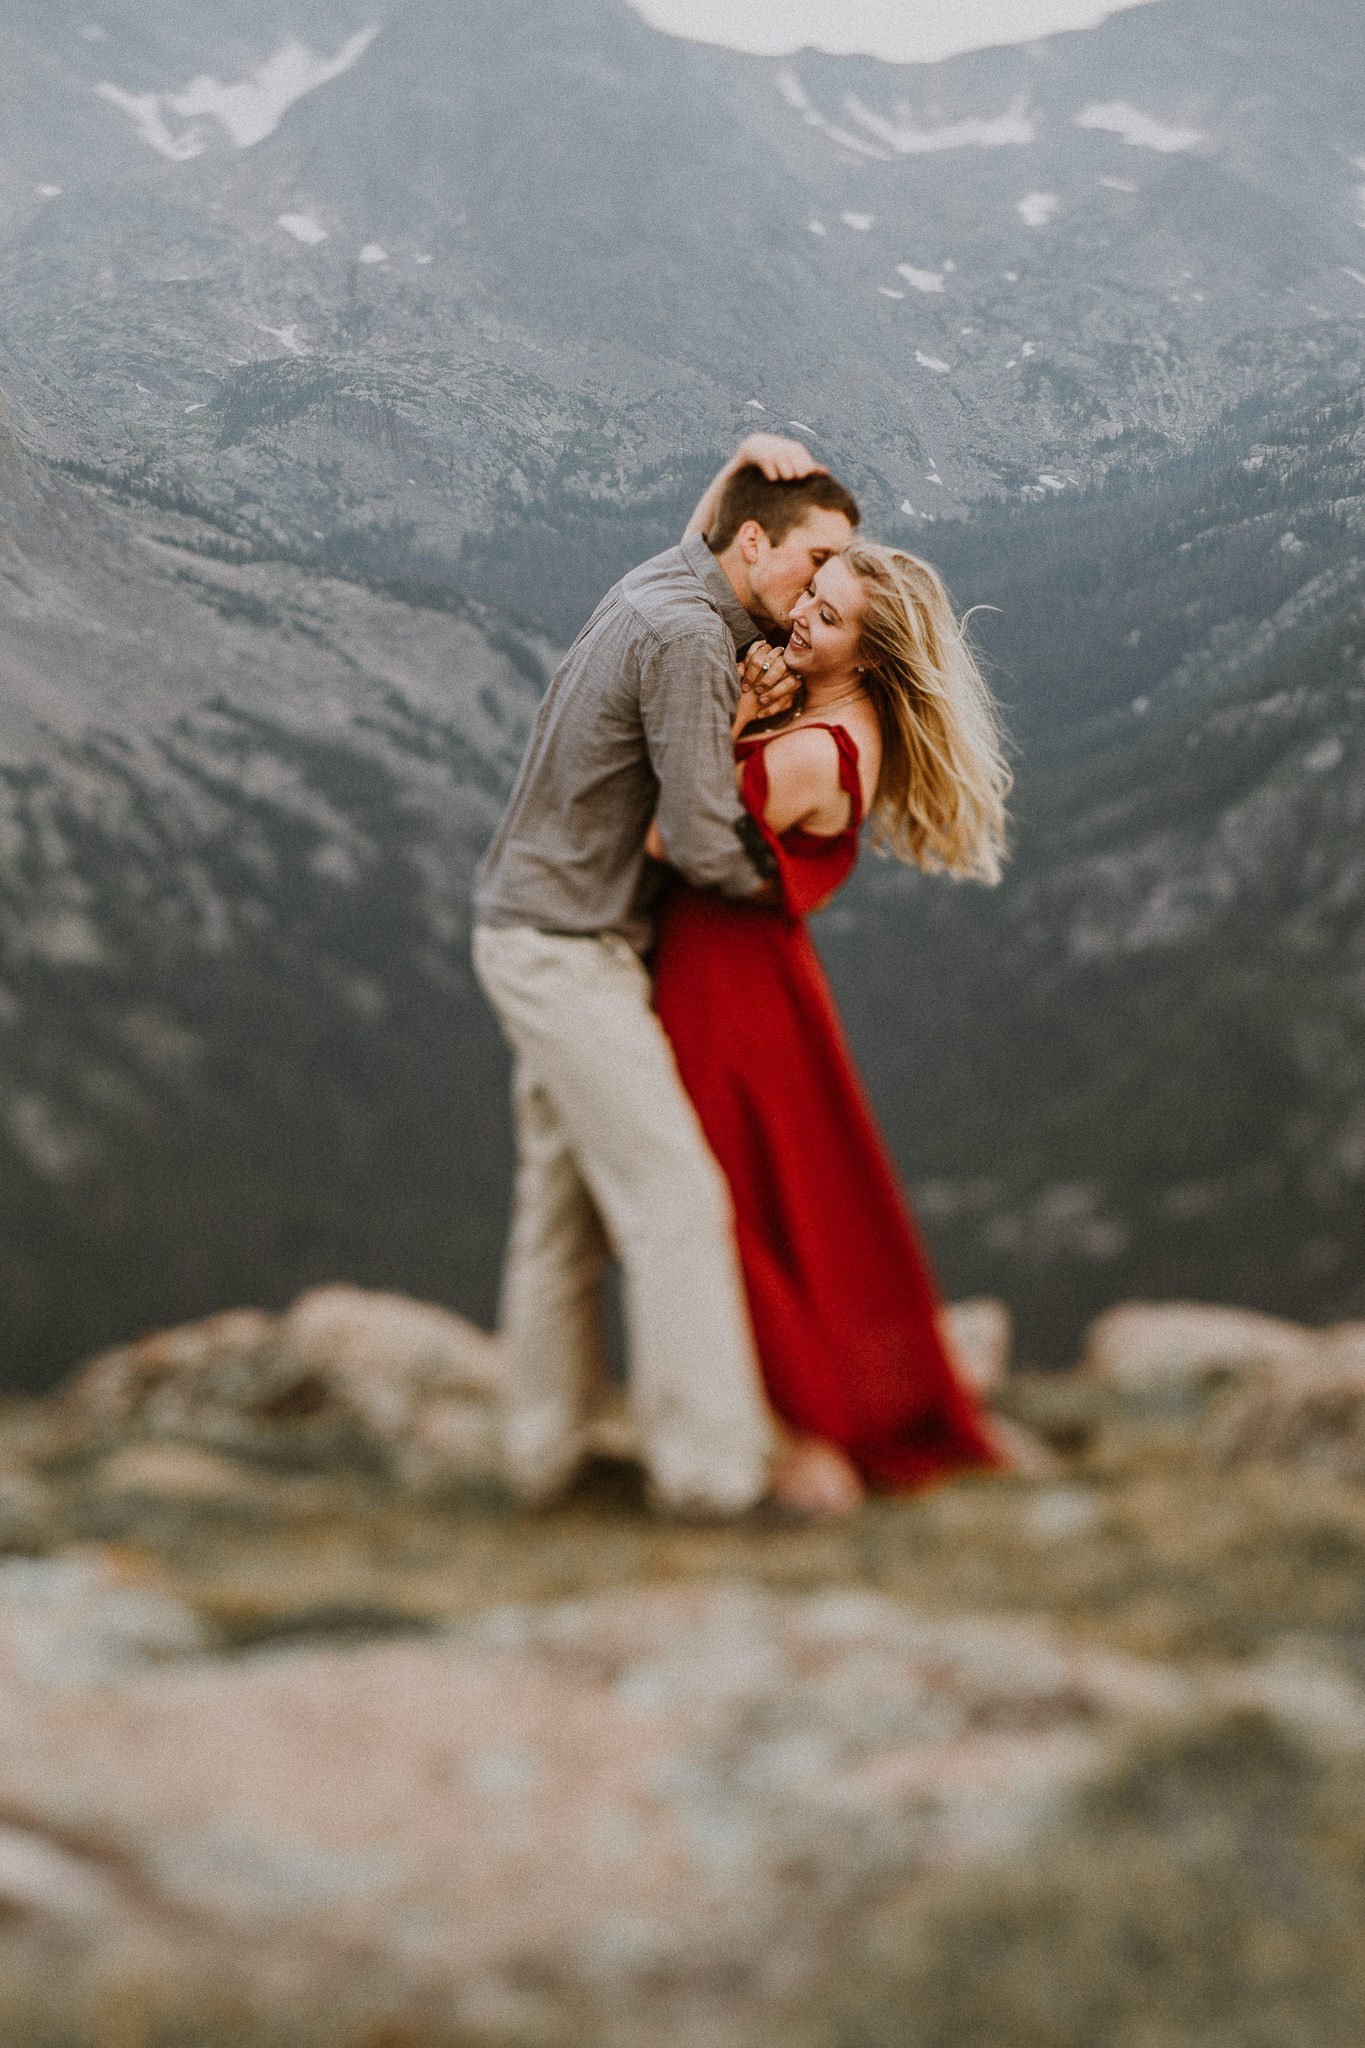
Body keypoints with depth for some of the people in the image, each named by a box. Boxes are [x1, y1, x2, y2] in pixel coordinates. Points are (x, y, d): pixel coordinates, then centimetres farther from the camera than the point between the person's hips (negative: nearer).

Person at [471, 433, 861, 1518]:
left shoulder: (665, 583, 8)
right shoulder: (686, 635, -20)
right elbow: (703, 843, -24)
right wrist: (771, 876, -2)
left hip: (539, 931, 10)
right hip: (569, 949, -10)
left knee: (565, 1203, 14)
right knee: (674, 1197, -9)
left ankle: (545, 1445, 20)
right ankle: (714, 1459, -5)